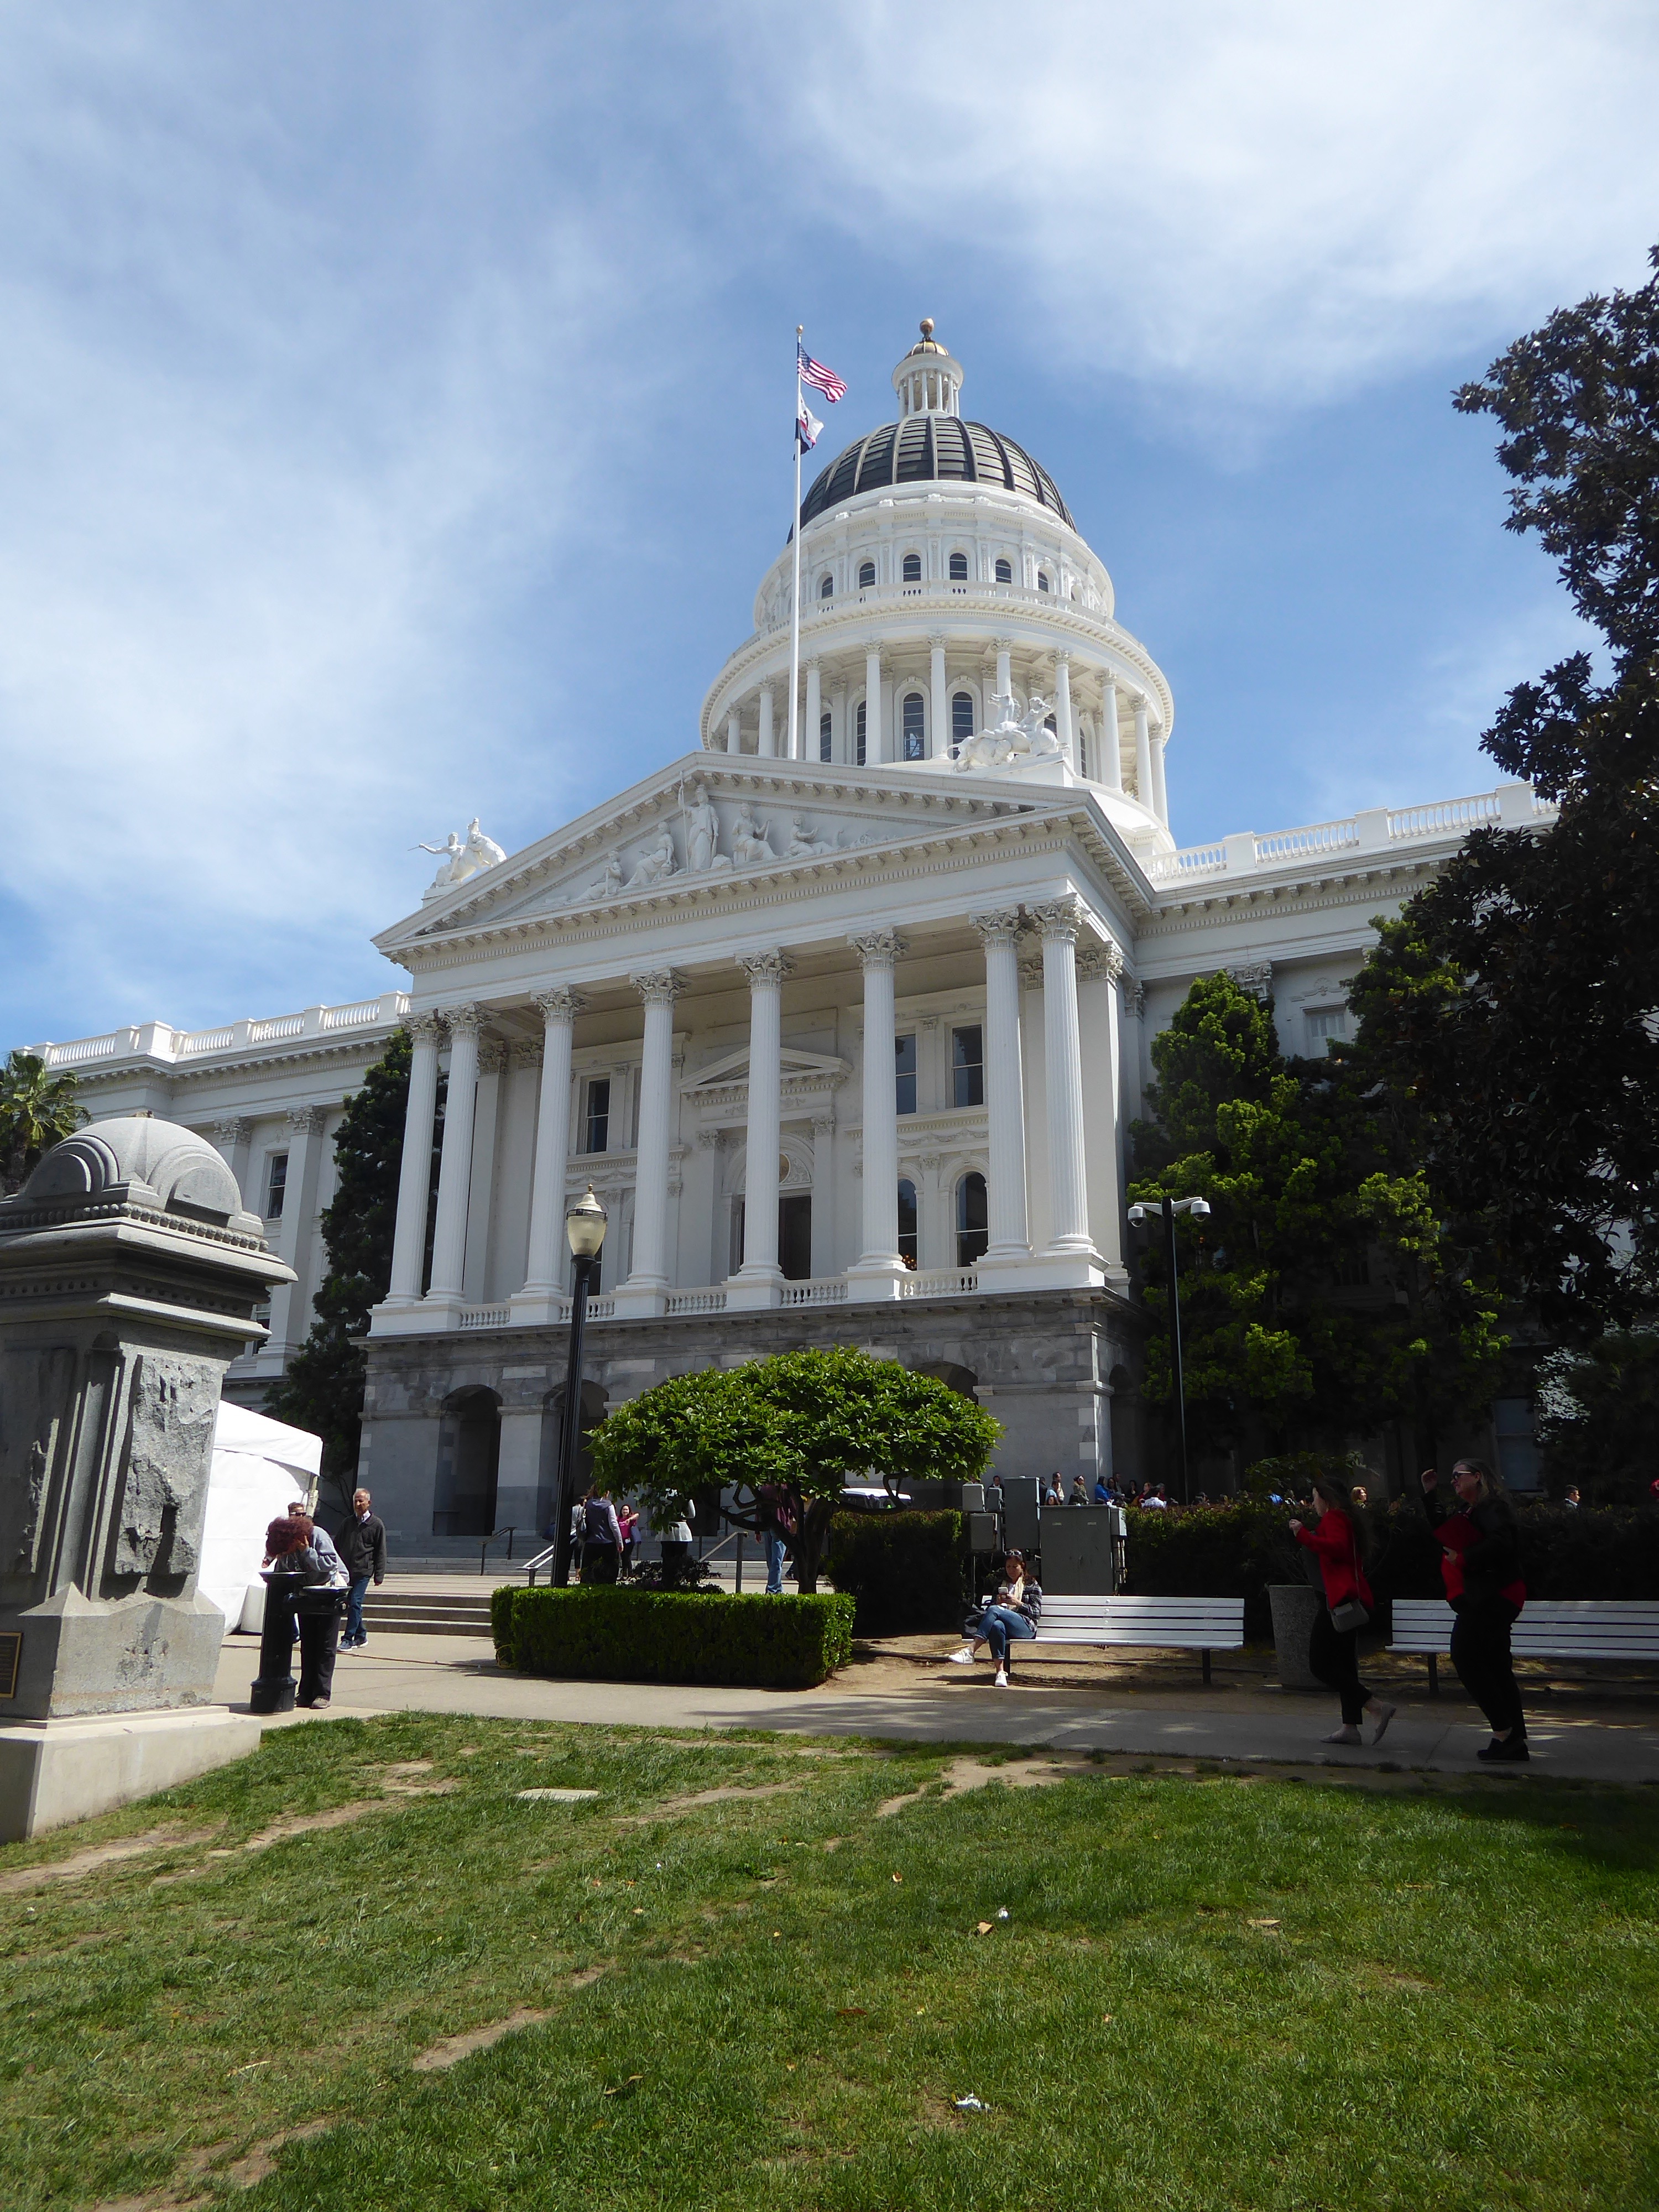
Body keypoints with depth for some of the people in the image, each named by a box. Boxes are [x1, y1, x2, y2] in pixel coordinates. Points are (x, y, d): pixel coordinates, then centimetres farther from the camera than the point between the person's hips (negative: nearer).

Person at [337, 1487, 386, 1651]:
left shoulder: (377, 1524, 0)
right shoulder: (348, 1523, 12)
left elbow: (381, 1552, 1)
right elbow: (338, 1545, 18)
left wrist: (379, 1575, -4)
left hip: (363, 1571, -5)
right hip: (346, 1570, 5)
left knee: (355, 1604, -10)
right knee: (350, 1604, 8)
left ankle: (348, 1639, -7)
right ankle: (361, 1636, 20)